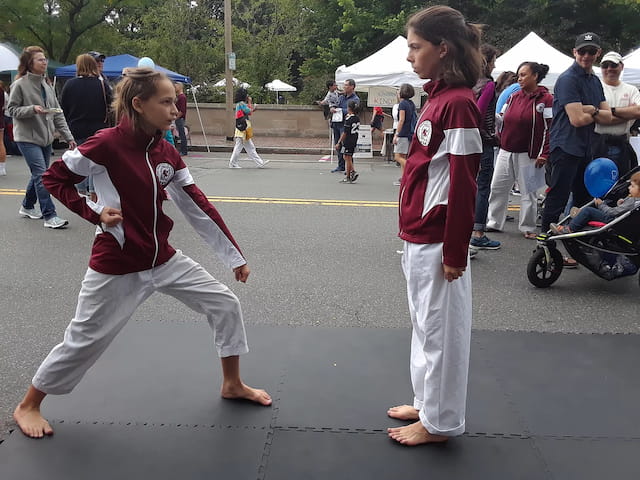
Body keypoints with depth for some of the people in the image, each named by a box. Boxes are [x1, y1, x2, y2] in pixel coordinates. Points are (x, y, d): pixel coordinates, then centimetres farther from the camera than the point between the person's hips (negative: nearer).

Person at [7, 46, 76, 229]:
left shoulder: (47, 85, 10)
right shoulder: (20, 84, -8)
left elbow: (58, 113, 10)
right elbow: (12, 109, -6)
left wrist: (68, 136, 5)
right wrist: (32, 109, -22)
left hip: (46, 138, 7)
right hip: (27, 138, -7)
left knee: (38, 174, 14)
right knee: (41, 175, -13)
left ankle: (27, 207, 33)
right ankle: (50, 216, -12)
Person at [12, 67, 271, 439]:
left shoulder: (167, 153, 0)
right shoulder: (108, 144, -18)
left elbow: (198, 207, 2)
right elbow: (54, 178, -5)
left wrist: (235, 255, 4)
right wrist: (95, 214, -16)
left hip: (163, 258, 6)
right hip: (117, 267, -6)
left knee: (226, 305, 5)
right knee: (83, 342, 6)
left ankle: (233, 384, 25)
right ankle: (28, 406, 34)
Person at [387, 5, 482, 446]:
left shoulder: (458, 103, -17)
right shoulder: (438, 98, 10)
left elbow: (463, 186, -19)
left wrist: (454, 253, -17)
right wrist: (412, 236, 18)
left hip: (436, 244, -9)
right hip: (418, 238, 9)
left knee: (441, 328, 6)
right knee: (426, 324, 20)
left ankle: (440, 422, 23)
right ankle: (428, 402, 37)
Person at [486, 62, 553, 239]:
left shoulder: (546, 99, -7)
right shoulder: (514, 97, 10)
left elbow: (549, 129, -11)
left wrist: (544, 154, -16)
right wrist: (500, 142, 5)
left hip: (529, 154, -5)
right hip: (506, 151, 6)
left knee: (528, 191, 4)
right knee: (497, 187, 7)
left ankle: (528, 228, 15)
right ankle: (493, 222, 18)